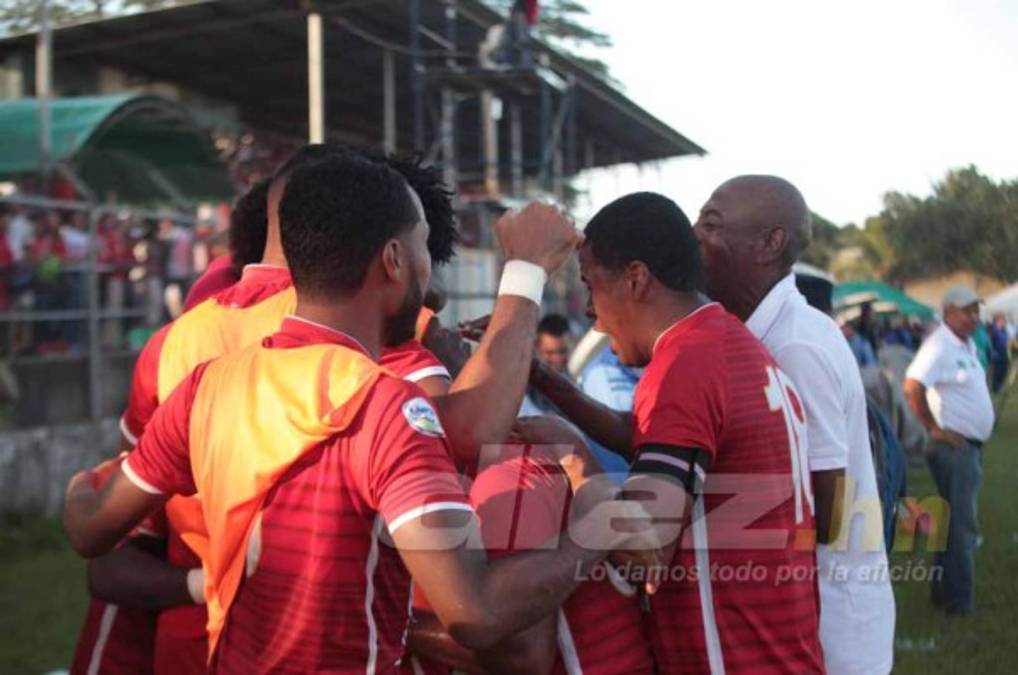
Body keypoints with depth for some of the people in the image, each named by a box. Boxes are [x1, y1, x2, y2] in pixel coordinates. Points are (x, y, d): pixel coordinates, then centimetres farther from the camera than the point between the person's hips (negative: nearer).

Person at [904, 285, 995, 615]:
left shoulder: (968, 344, 12)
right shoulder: (939, 346, -17)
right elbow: (912, 387, -29)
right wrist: (934, 429, -20)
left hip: (971, 445, 9)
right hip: (954, 446, -9)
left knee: (957, 523, 15)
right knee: (961, 524, -4)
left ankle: (946, 590, 26)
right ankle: (958, 599, 3)